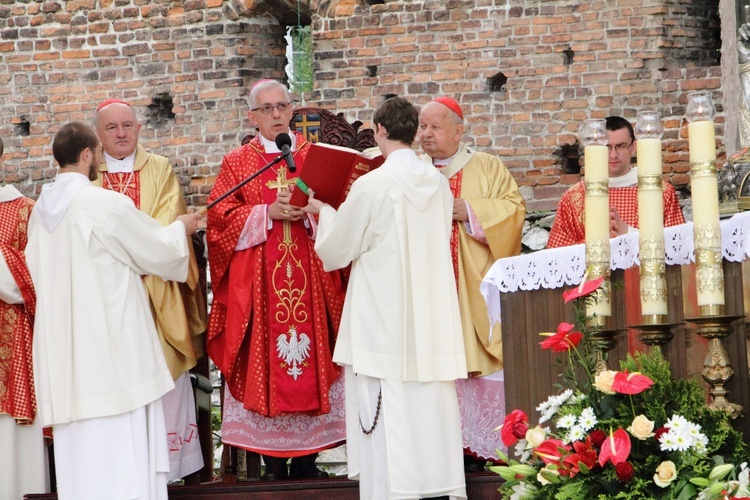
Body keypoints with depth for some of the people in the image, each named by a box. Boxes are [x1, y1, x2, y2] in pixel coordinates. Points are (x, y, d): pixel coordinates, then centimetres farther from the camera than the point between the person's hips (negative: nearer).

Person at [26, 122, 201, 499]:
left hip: (62, 352, 7)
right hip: (110, 347, -7)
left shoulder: (41, 210, 7)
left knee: (79, 460, 10)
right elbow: (160, 249, -2)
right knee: (121, 454, -4)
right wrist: (181, 228, 21)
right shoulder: (108, 205, -13)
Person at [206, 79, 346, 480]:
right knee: (264, 361, -4)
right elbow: (221, 219, 0)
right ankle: (273, 459, 0)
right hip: (257, 280, -1)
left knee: (312, 355, -2)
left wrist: (309, 211, -13)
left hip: (311, 275, 1)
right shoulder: (236, 163, 9)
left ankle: (307, 457, 3)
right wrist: (267, 214, -13)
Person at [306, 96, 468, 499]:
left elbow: (336, 250, -3)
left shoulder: (371, 186, -12)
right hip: (433, 322, 5)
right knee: (431, 413, 9)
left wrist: (325, 212, 18)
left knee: (387, 424, -2)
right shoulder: (438, 182, 4)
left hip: (383, 323, -5)